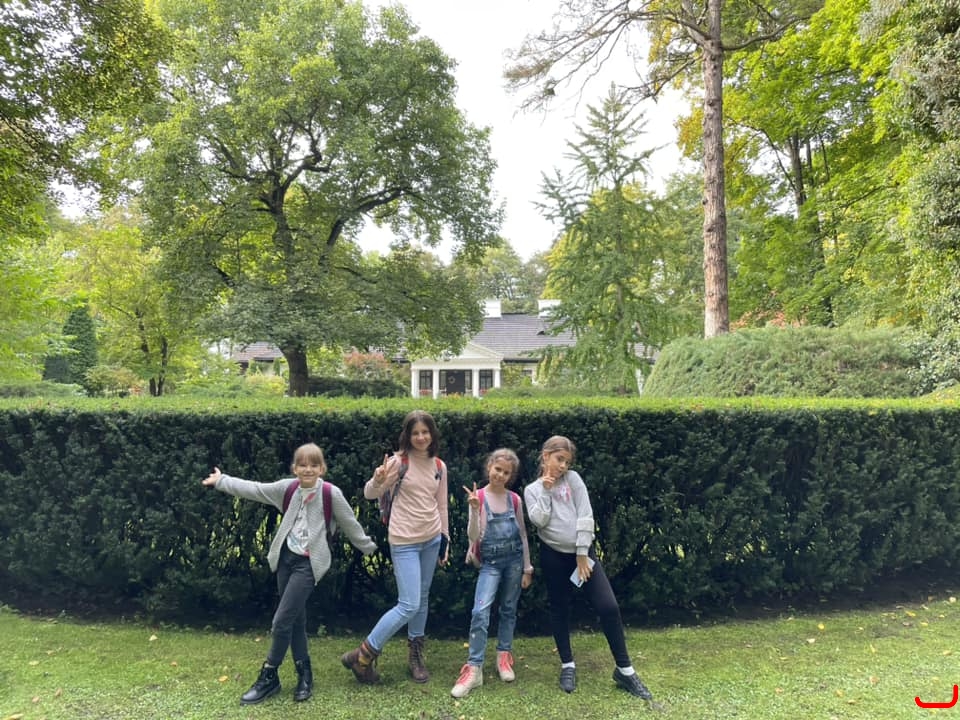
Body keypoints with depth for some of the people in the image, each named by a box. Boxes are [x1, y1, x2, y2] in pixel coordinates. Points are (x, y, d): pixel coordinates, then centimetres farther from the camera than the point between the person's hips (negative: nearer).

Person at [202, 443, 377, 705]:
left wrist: (368, 547, 9)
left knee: (282, 620, -5)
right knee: (296, 619, 13)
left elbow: (349, 524, -2)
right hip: (286, 557, 5)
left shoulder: (331, 494, -12)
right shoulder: (287, 488, -1)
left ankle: (269, 677, 13)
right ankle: (304, 674, 27)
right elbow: (254, 489, 7)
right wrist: (221, 481, 9)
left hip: (308, 563, -5)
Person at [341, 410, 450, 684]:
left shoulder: (439, 466, 4)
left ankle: (415, 655, 32)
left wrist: (445, 540, 13)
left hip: (432, 539, 5)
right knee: (409, 605, -8)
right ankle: (362, 655, 7)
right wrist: (378, 481, -33)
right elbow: (369, 494, -10)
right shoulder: (398, 462, -11)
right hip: (405, 542, -5)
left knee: (423, 599, 14)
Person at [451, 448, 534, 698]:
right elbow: (473, 536, -11)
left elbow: (522, 534, 8)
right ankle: (474, 669, -7)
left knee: (509, 609, 12)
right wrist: (474, 510, -27)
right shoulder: (478, 497, -7)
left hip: (514, 559, 3)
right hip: (490, 562, -3)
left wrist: (527, 568, 8)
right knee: (480, 611, -14)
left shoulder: (515, 499, 1)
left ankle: (504, 657, 27)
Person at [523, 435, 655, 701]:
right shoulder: (532, 489, 2)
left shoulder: (573, 479, 2)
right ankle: (567, 665, 28)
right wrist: (545, 491, -12)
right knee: (560, 610, 9)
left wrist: (582, 554, -8)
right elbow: (539, 521, -13)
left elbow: (585, 517, -5)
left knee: (609, 607, -6)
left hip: (581, 551, 0)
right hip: (554, 556, 0)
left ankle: (624, 670, 8)